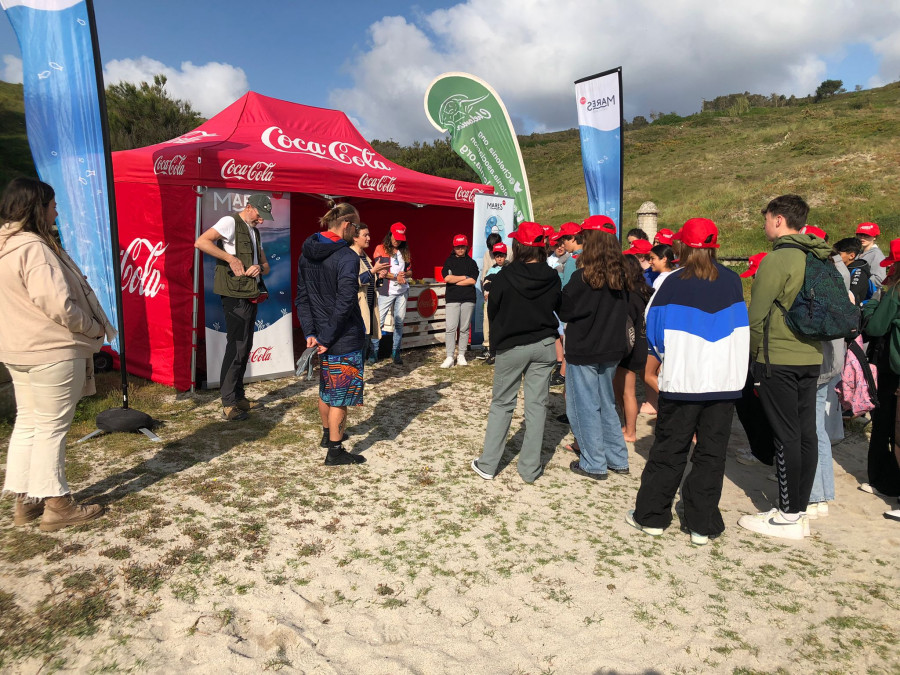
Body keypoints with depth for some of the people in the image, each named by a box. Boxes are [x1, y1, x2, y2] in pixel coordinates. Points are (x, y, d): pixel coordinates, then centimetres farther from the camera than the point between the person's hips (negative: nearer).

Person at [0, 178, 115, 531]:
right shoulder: (34, 248, -21)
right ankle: (56, 505, 13)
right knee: (52, 427, 1)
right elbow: (59, 305, -26)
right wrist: (95, 328, -10)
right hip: (53, 352, -9)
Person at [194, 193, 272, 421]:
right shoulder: (230, 222, -7)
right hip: (235, 296, -9)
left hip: (251, 296, 9)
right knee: (236, 347, -9)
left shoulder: (254, 231, 20)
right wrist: (231, 258, -22)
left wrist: (259, 268, -3)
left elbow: (266, 265, 20)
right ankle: (228, 403, -2)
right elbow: (200, 242, -22)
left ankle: (238, 396, 23)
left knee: (245, 347, 13)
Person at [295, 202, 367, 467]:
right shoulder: (347, 257, -18)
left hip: (320, 334, 7)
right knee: (340, 394, 3)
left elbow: (302, 298, 4)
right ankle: (335, 451, 12)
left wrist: (310, 333, 1)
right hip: (345, 338, -7)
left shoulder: (307, 254, 5)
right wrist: (327, 338, -17)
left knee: (325, 388, 23)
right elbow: (344, 303, -24)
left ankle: (327, 434, 42)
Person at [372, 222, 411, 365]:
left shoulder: (404, 251, 14)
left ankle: (396, 352, 14)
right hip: (385, 291, -4)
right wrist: (396, 276, -14)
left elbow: (410, 271, 13)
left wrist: (404, 275, -9)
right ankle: (374, 351, 8)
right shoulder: (381, 249, 0)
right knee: (379, 321, -5)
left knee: (399, 322, 5)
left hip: (402, 291, 5)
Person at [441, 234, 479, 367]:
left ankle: (461, 356, 11)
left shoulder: (471, 262, 11)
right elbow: (447, 278, -5)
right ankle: (449, 357, -6)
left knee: (464, 328, 3)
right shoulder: (449, 262, 11)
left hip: (468, 298, 1)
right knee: (451, 328, -8)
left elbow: (473, 280, -4)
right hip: (452, 299, -1)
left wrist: (455, 281, -4)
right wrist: (465, 277, -1)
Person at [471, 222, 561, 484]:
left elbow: (492, 312, -3)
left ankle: (487, 464, 14)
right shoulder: (552, 278, -5)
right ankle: (530, 469, 14)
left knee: (502, 404, 10)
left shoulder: (504, 276, -12)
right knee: (537, 405, 7)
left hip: (511, 347, -2)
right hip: (544, 346, 2)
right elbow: (557, 308, 7)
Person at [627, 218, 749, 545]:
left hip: (681, 382, -2)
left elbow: (654, 334, -2)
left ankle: (651, 515, 19)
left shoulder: (673, 284, -8)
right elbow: (742, 330, 13)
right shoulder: (732, 281, 2)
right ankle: (702, 524, 15)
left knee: (669, 451, 9)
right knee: (711, 454, 9)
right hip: (725, 382, 3)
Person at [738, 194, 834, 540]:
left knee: (786, 436, -2)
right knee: (806, 433, 10)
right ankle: (800, 510, 21)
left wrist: (751, 355, 1)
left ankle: (787, 517, 8)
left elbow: (756, 316, -13)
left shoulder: (777, 259, -14)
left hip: (778, 359, -8)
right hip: (811, 357, 8)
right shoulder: (821, 259, 10)